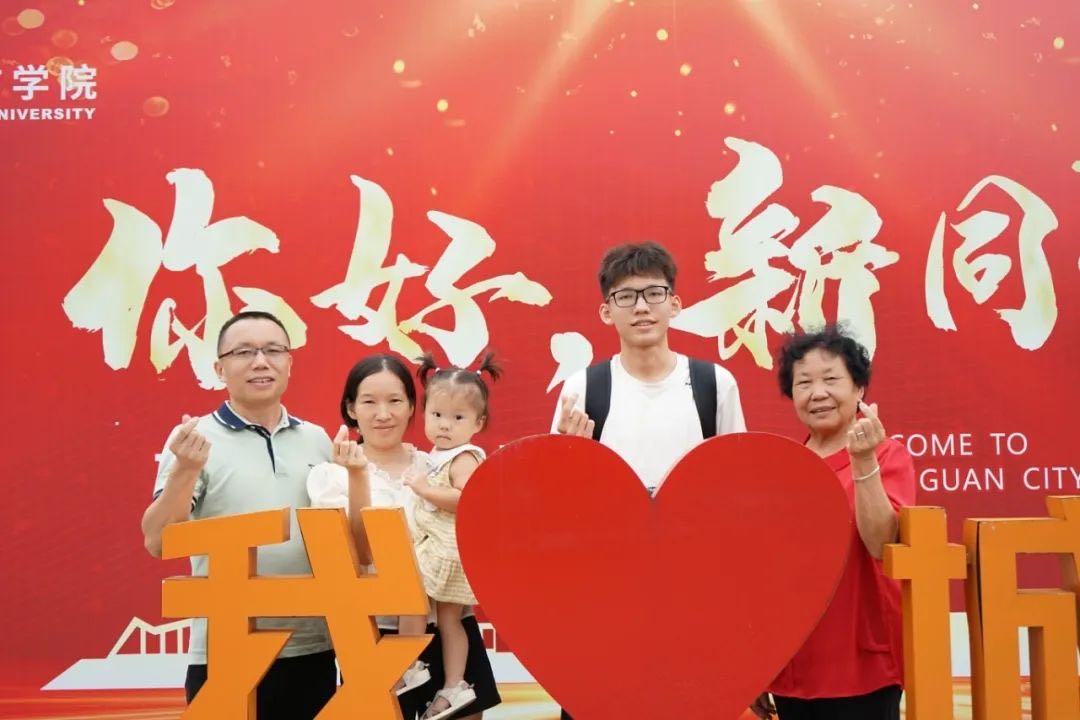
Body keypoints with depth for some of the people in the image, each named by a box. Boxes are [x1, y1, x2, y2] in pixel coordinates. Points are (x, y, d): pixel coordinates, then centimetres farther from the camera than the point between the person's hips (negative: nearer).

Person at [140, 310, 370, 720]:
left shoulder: (318, 440, 9)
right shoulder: (195, 439, -3)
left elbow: (357, 542, 12)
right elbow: (158, 544, -9)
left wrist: (356, 474, -4)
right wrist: (186, 470, -24)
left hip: (312, 649, 4)